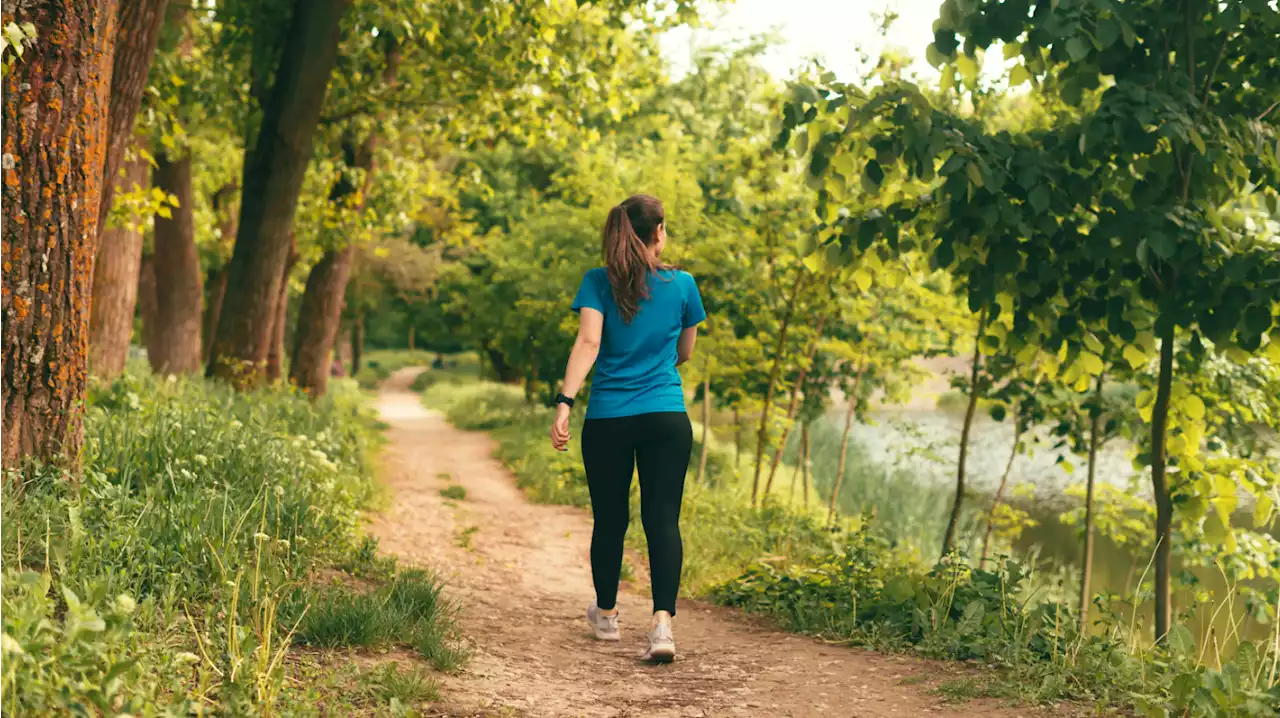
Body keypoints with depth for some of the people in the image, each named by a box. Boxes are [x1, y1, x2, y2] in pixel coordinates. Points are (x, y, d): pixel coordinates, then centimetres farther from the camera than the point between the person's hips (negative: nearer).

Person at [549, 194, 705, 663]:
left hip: (607, 419, 1)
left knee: (609, 520, 14)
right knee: (663, 520, -2)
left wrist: (564, 403, -20)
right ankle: (662, 622, -17)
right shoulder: (682, 284, 4)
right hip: (667, 419, 0)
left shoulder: (598, 283, 0)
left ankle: (606, 615, 32)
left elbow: (588, 343, -14)